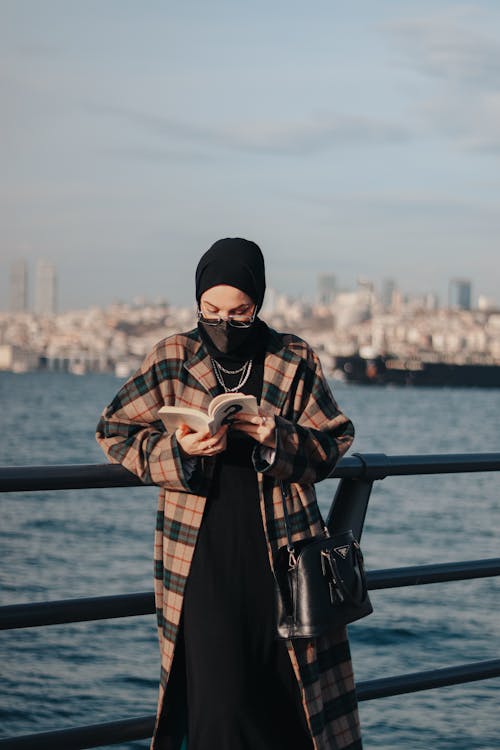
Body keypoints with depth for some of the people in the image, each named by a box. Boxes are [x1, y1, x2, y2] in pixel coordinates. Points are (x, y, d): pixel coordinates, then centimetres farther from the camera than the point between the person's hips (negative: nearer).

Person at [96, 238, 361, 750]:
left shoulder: (295, 361, 5)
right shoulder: (173, 359, 4)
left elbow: (334, 442, 6)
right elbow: (115, 431, 7)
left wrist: (280, 439, -14)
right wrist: (177, 449, -11)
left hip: (281, 552, 1)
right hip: (202, 557, -1)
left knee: (288, 685, 5)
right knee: (216, 693, -5)